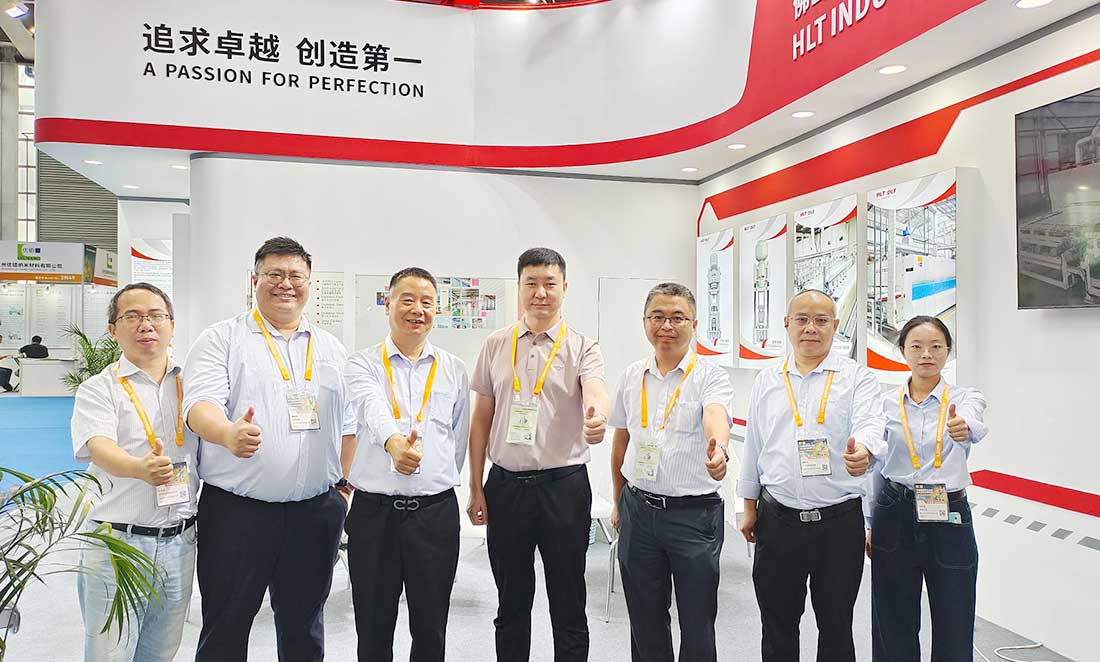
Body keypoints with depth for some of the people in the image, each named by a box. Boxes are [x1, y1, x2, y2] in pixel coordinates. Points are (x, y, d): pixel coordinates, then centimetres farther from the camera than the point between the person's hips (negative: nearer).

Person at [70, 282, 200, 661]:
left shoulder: (190, 383, 8)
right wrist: (141, 469, -41)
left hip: (179, 542, 4)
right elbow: (100, 449, -20)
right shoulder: (98, 390, -3)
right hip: (116, 541, -3)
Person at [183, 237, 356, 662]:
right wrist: (230, 434, -37)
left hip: (314, 513, 4)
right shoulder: (222, 339, -1)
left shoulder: (331, 348, 12)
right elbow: (200, 403, -16)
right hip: (236, 513, -3)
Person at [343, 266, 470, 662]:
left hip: (436, 511, 2)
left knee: (431, 630, 12)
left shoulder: (454, 370, 7)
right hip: (374, 511, -1)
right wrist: (393, 442, -43)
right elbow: (374, 411, -24)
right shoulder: (363, 365, -2)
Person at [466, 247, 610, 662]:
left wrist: (598, 416, -47)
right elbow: (481, 420, 8)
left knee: (568, 604, 8)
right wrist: (476, 488, 5)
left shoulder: (582, 348, -2)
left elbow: (596, 391, -23)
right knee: (511, 602, 15)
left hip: (564, 484, -2)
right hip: (506, 484, 2)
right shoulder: (496, 346, 6)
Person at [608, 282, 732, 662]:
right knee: (645, 620, 15)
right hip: (639, 511, 4)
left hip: (694, 513, -3)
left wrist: (719, 451, -51)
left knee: (697, 624, 7)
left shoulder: (709, 376, -7)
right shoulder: (632, 377, 6)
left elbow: (715, 416, -30)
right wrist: (619, 502, 17)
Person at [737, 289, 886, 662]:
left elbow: (870, 422, -19)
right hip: (778, 519, 2)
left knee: (836, 626, 11)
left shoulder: (857, 377, 0)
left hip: (840, 521, -2)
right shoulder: (767, 382, 9)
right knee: (777, 627, 12)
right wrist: (750, 507, 11)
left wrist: (863, 450, -42)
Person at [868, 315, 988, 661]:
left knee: (954, 630, 7)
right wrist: (870, 524, 9)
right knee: (894, 628, 10)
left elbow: (974, 425, -26)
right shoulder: (887, 403, 3)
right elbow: (876, 467, 9)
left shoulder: (966, 398, -1)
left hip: (949, 518, -1)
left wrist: (965, 428, -50)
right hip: (895, 516, 1)